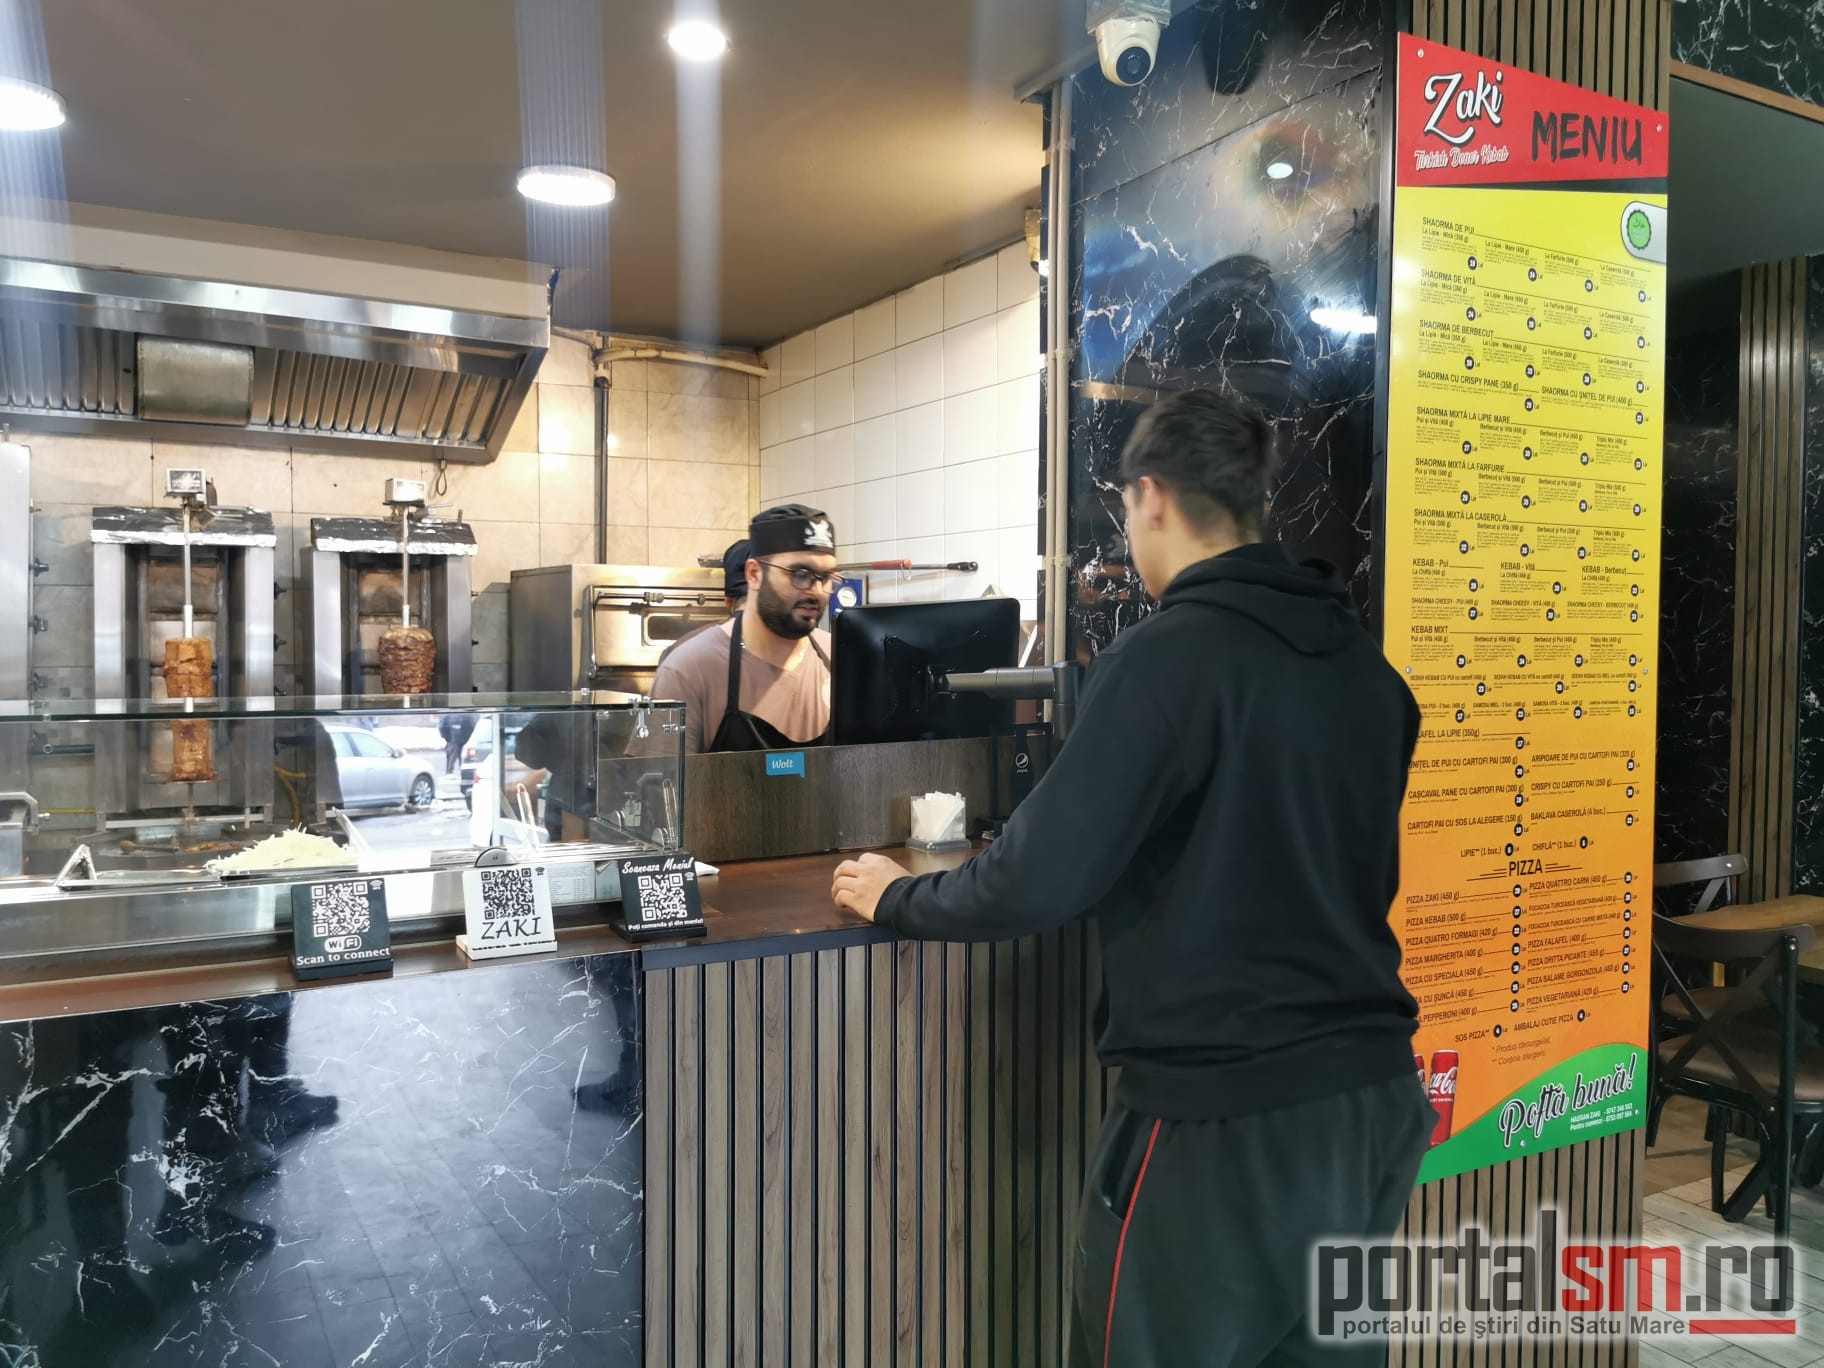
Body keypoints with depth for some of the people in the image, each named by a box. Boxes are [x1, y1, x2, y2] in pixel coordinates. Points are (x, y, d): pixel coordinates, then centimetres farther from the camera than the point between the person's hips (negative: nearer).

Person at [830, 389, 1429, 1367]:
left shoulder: (1170, 654, -17)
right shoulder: (1365, 665, 4)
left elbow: (1039, 880, -18)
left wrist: (896, 899, 0)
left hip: (1225, 1117, -7)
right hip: (1377, 1099, 7)